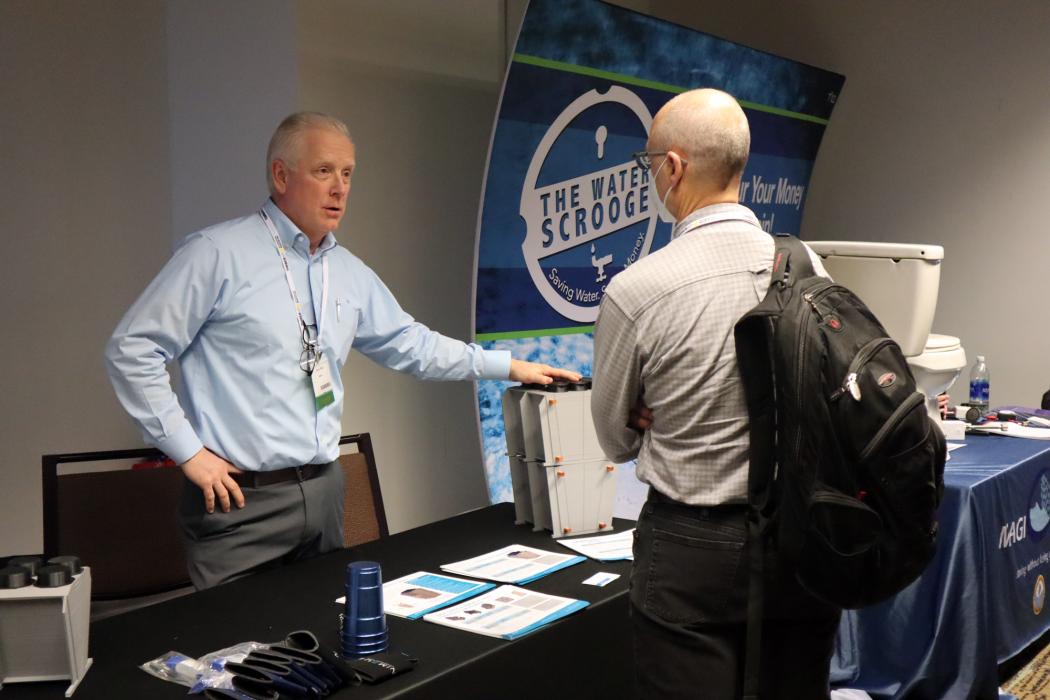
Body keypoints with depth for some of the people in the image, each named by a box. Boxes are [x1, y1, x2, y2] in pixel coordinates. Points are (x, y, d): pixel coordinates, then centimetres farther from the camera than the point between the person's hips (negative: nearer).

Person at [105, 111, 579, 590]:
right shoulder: (218, 253, -10)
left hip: (324, 490, 6)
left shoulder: (349, 272, 10)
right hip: (241, 499, -6)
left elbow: (408, 344, 19)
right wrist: (188, 451, -11)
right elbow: (132, 350, -9)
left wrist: (509, 366, 17)